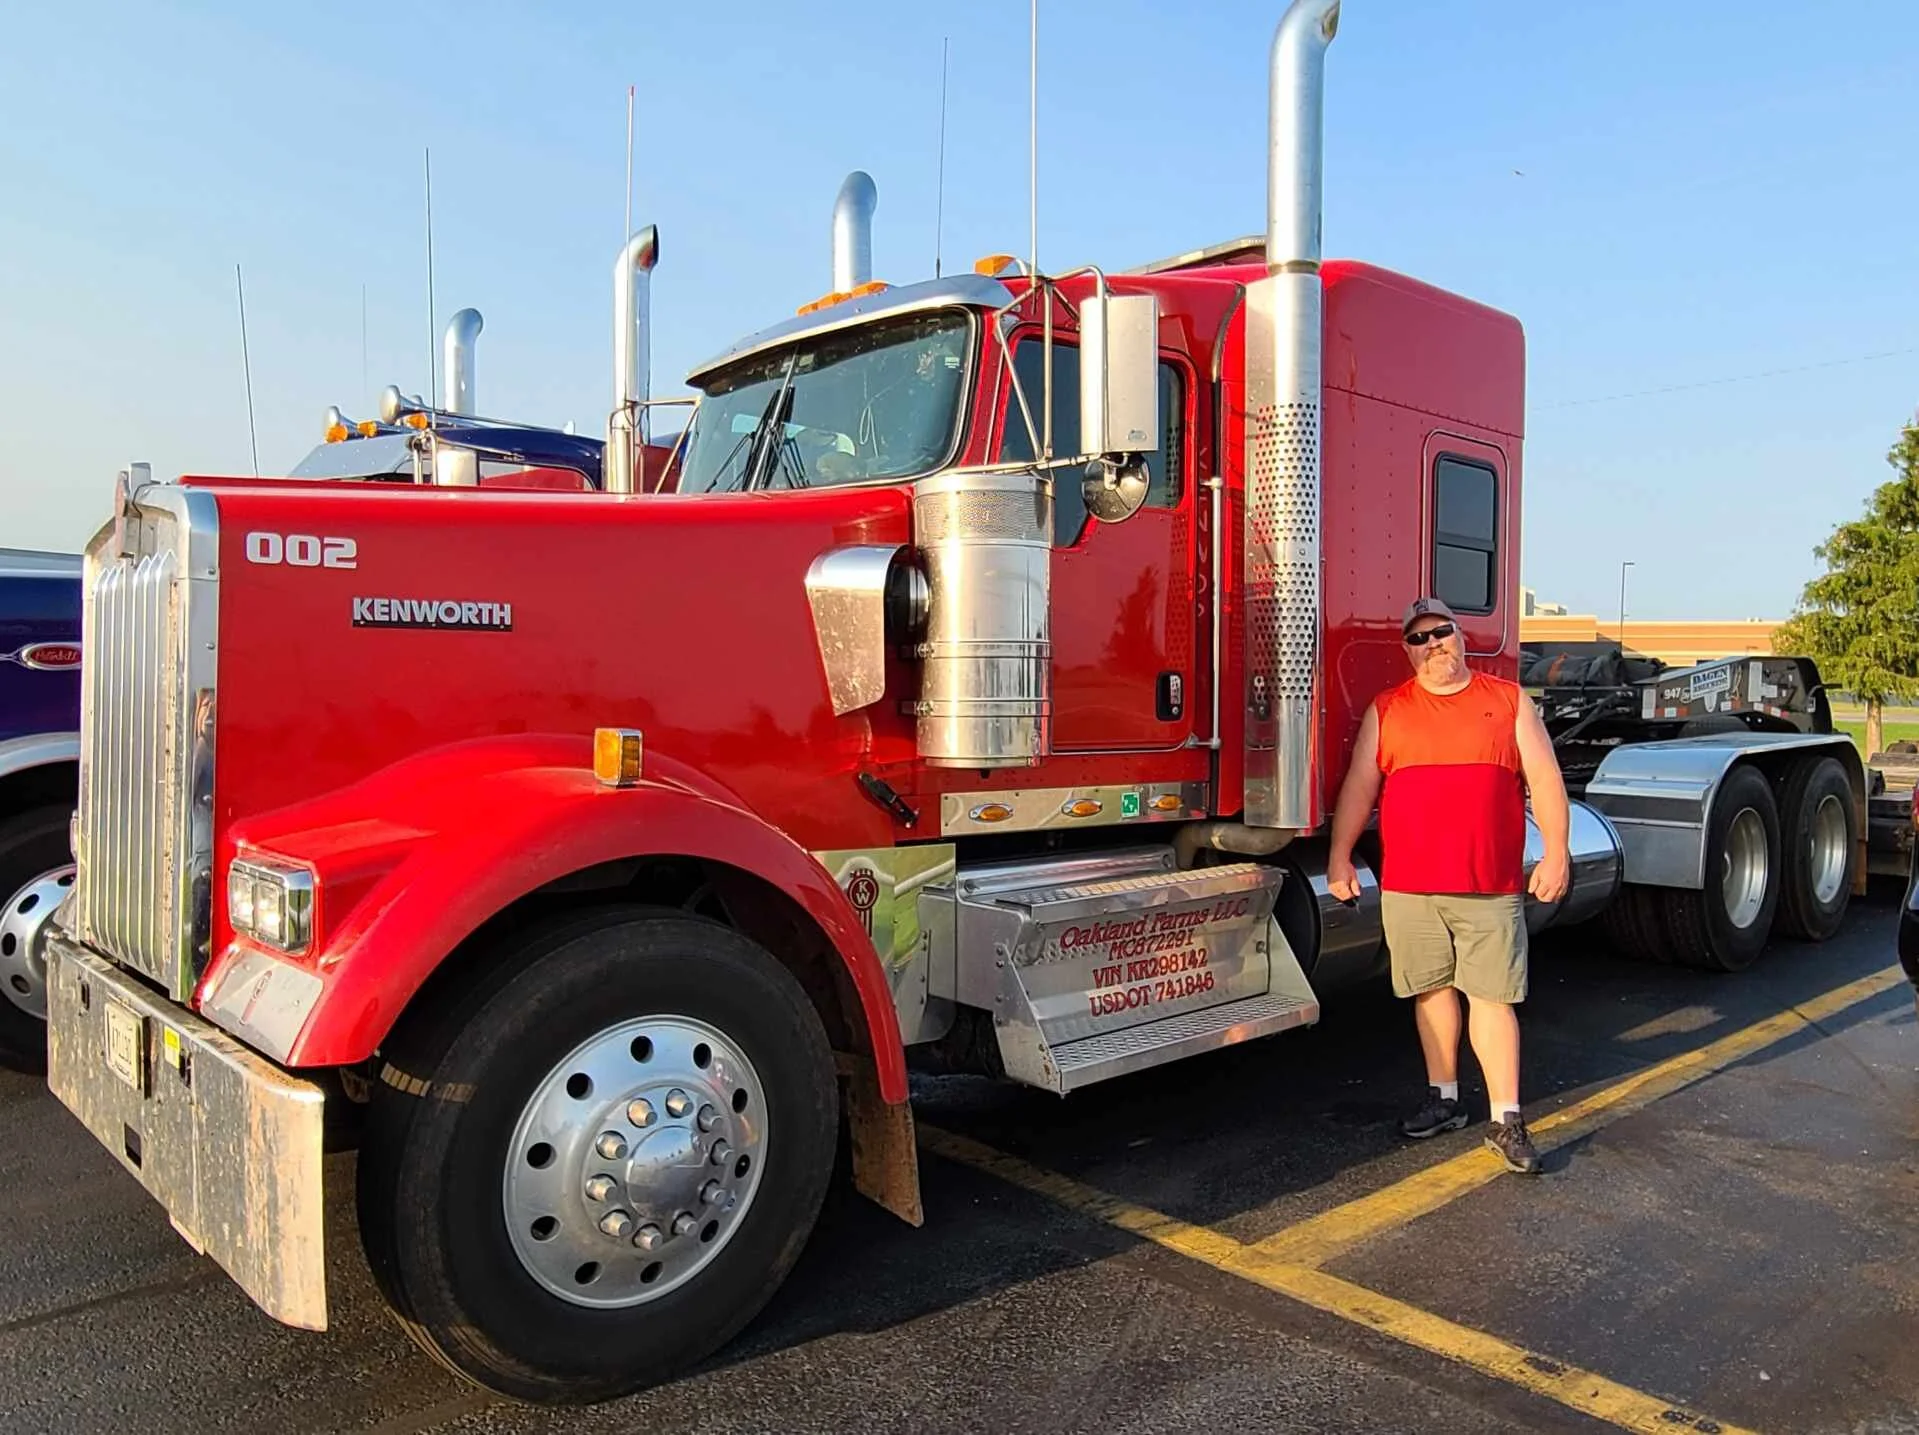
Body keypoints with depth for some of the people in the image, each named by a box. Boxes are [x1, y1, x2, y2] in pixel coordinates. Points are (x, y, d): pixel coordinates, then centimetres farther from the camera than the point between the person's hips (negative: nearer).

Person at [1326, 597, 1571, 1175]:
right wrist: (1340, 856, 1)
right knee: (1432, 988, 9)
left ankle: (1506, 1120, 4)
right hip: (1409, 884, 2)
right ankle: (1444, 1098, 23)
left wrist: (1556, 853, -2)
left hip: (1491, 886, -1)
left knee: (1492, 995, -2)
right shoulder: (1386, 710, 9)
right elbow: (1359, 785, 7)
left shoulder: (1509, 700, 7)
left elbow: (1544, 780, 5)